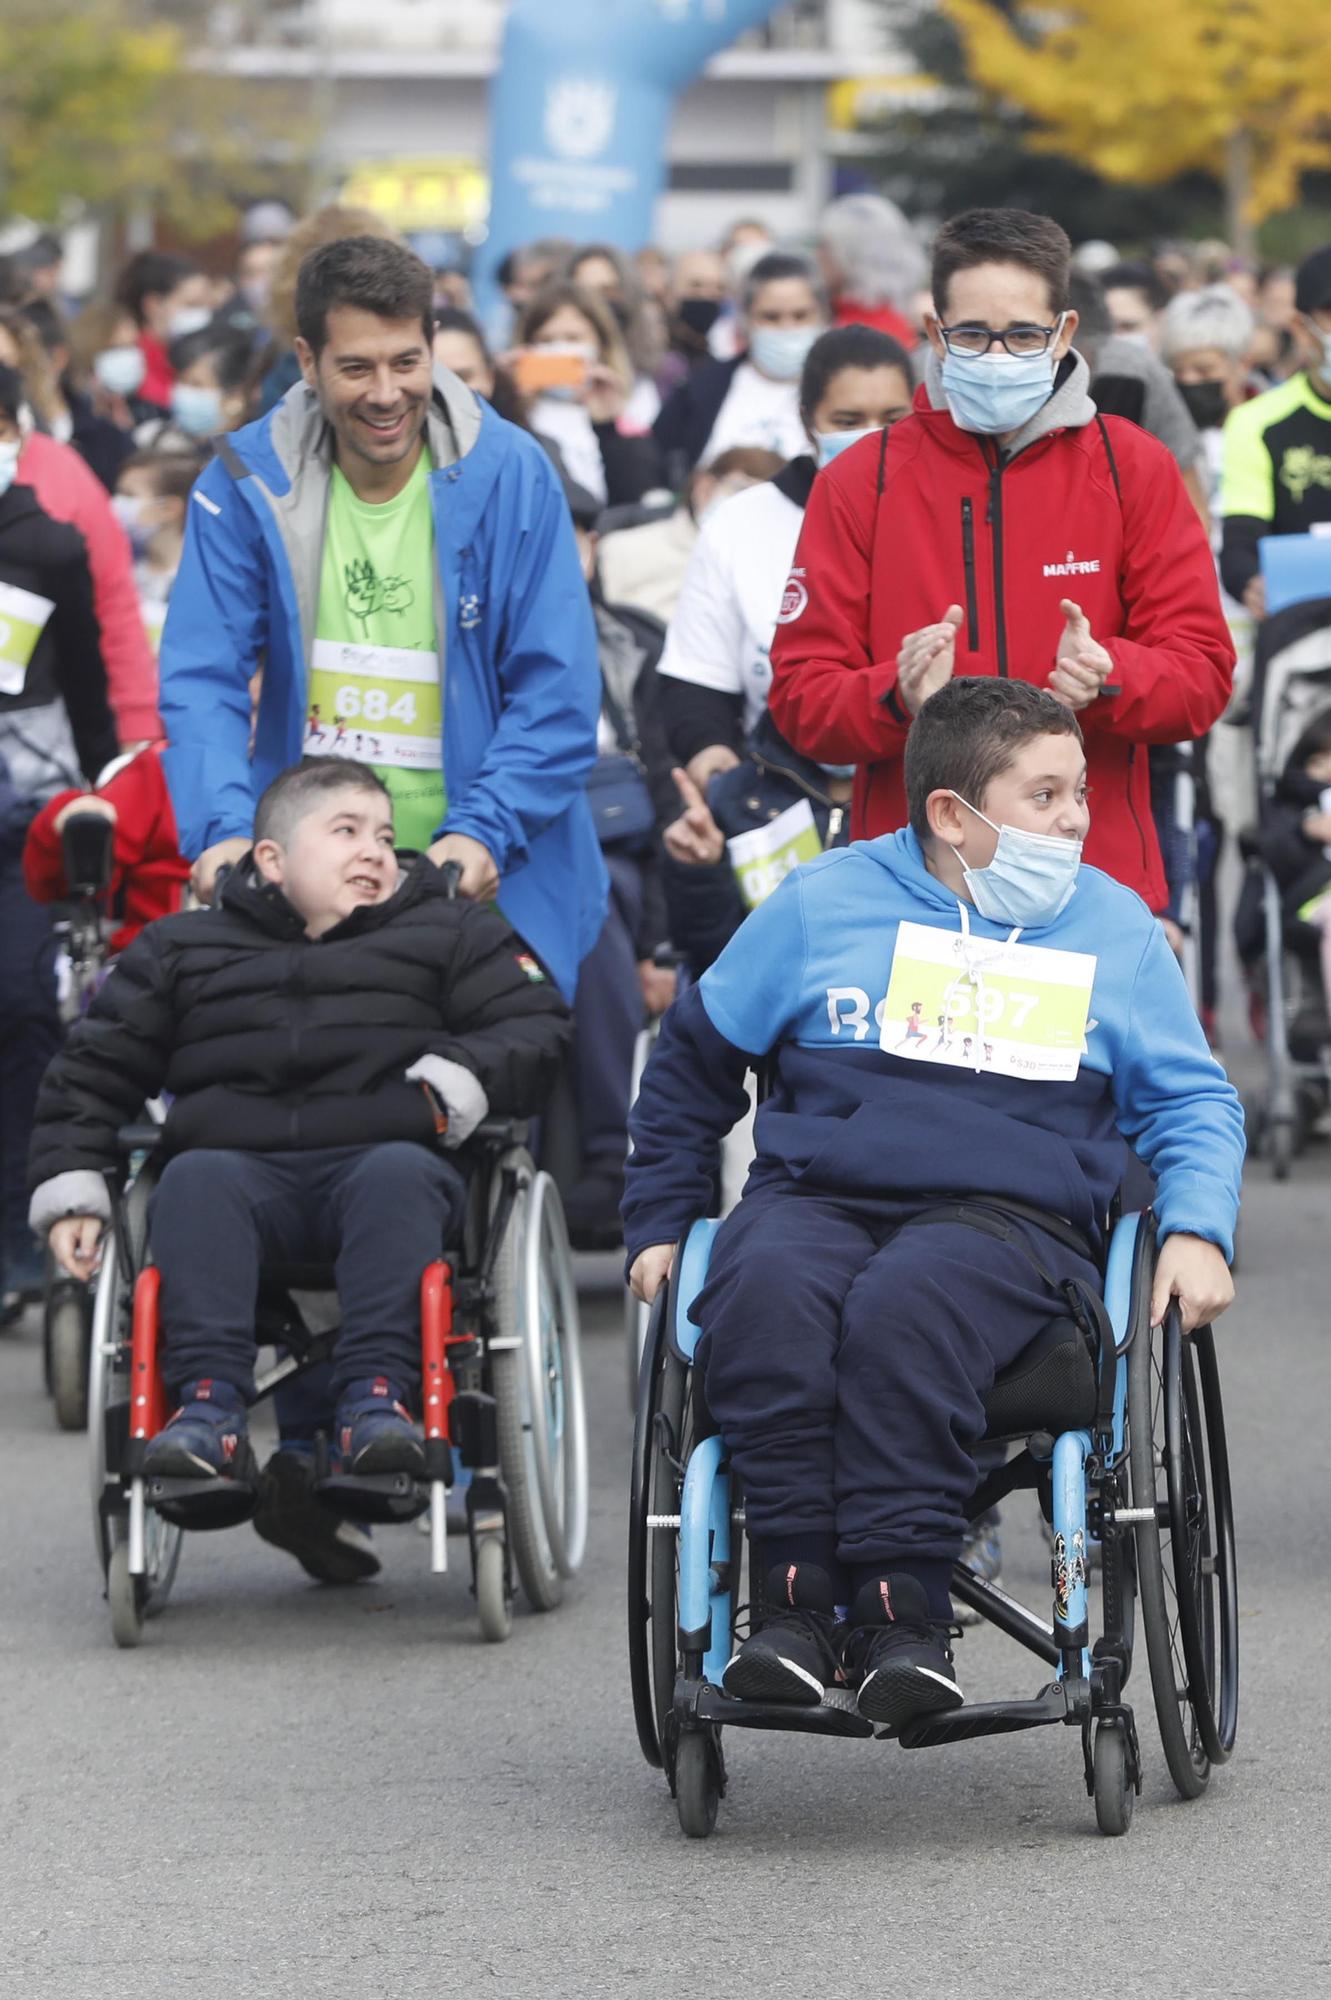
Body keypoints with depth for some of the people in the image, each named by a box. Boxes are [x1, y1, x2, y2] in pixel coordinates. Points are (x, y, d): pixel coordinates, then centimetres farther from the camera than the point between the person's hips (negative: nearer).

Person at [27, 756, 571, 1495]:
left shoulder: (448, 935, 21)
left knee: (399, 1176, -36)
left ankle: (377, 1395, -46)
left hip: (386, 1156, -1)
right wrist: (70, 1185, 8)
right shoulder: (184, 949, 21)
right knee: (194, 1180, -33)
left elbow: (536, 1025, 12)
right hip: (244, 1164, 1)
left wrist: (463, 1080, -8)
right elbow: (95, 1067, 22)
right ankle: (209, 1400, -44)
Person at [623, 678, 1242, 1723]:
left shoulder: (1115, 924, 16)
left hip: (1008, 1212, -1)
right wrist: (659, 1225, 21)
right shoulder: (827, 902, 14)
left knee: (904, 1308, -38)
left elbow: (1194, 1102, 20)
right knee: (763, 1295, -36)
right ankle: (804, 1599, -34)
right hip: (817, 1195, 1)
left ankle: (904, 1612, -36)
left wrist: (1197, 1231, 1)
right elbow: (694, 1057, 24)